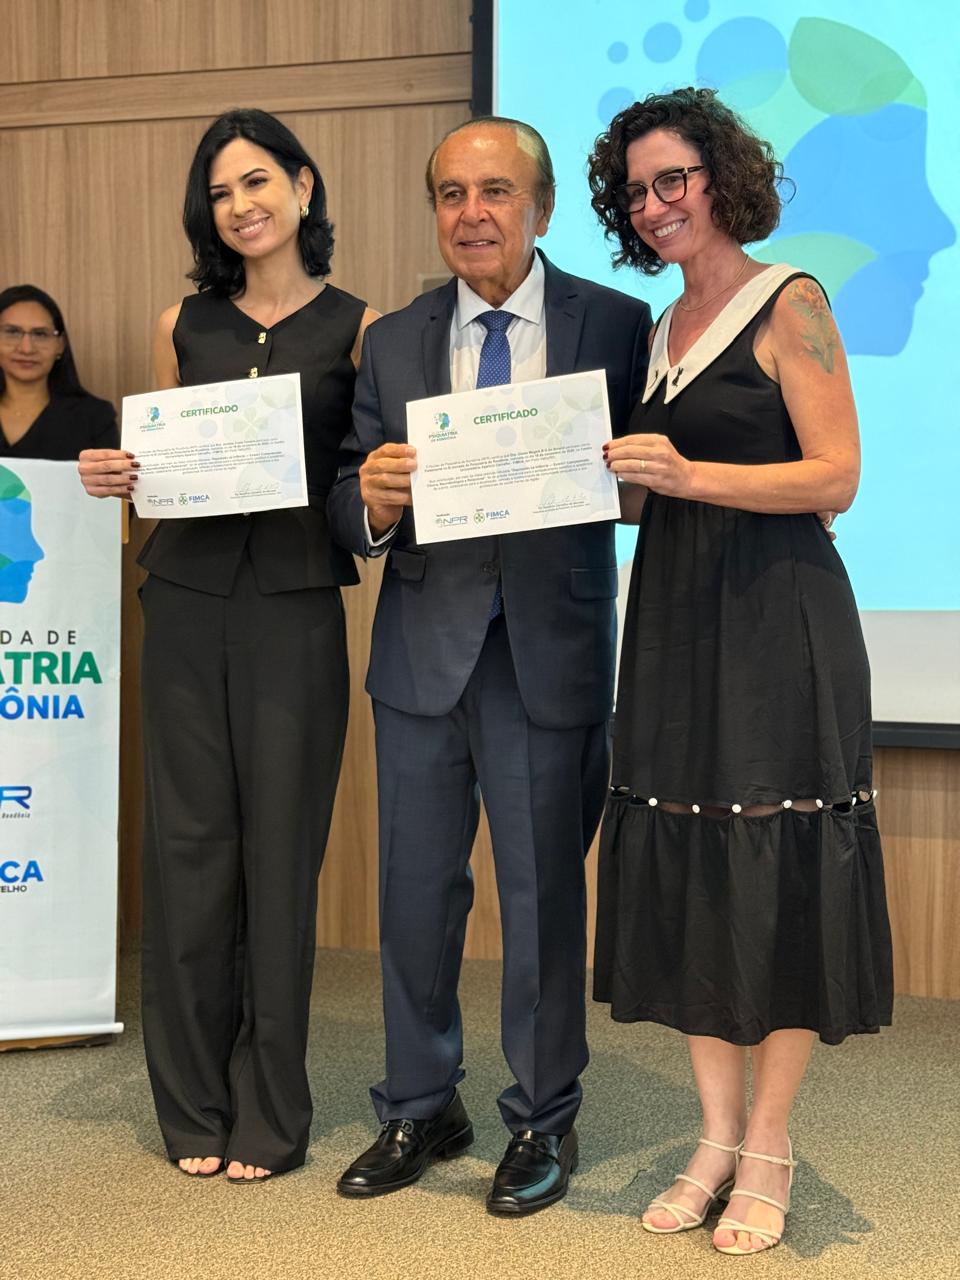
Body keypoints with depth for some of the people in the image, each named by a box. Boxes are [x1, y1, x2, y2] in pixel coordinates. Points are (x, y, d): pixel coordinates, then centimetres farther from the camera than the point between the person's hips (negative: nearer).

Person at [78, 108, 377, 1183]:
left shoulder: (356, 327, 3)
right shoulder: (183, 326, 11)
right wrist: (113, 478, -4)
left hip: (295, 608, -2)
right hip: (187, 600, 3)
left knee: (281, 850, 1)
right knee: (188, 843, 5)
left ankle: (268, 1114, 14)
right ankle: (192, 1106, 18)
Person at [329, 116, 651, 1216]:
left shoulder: (617, 325, -1)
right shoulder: (392, 343, 7)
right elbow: (353, 512, 4)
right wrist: (375, 502, -17)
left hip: (551, 659, -3)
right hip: (425, 654, 3)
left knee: (544, 896, 8)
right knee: (415, 892, 13)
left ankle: (543, 1122, 27)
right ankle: (420, 1111, 32)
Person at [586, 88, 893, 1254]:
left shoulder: (788, 305, -5)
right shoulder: (663, 328, 15)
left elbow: (835, 477, -12)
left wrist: (690, 474, -22)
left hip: (776, 621, -7)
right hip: (674, 620, 7)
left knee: (779, 877, 0)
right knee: (685, 878, 7)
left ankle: (767, 1152, 13)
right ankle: (716, 1138, 20)